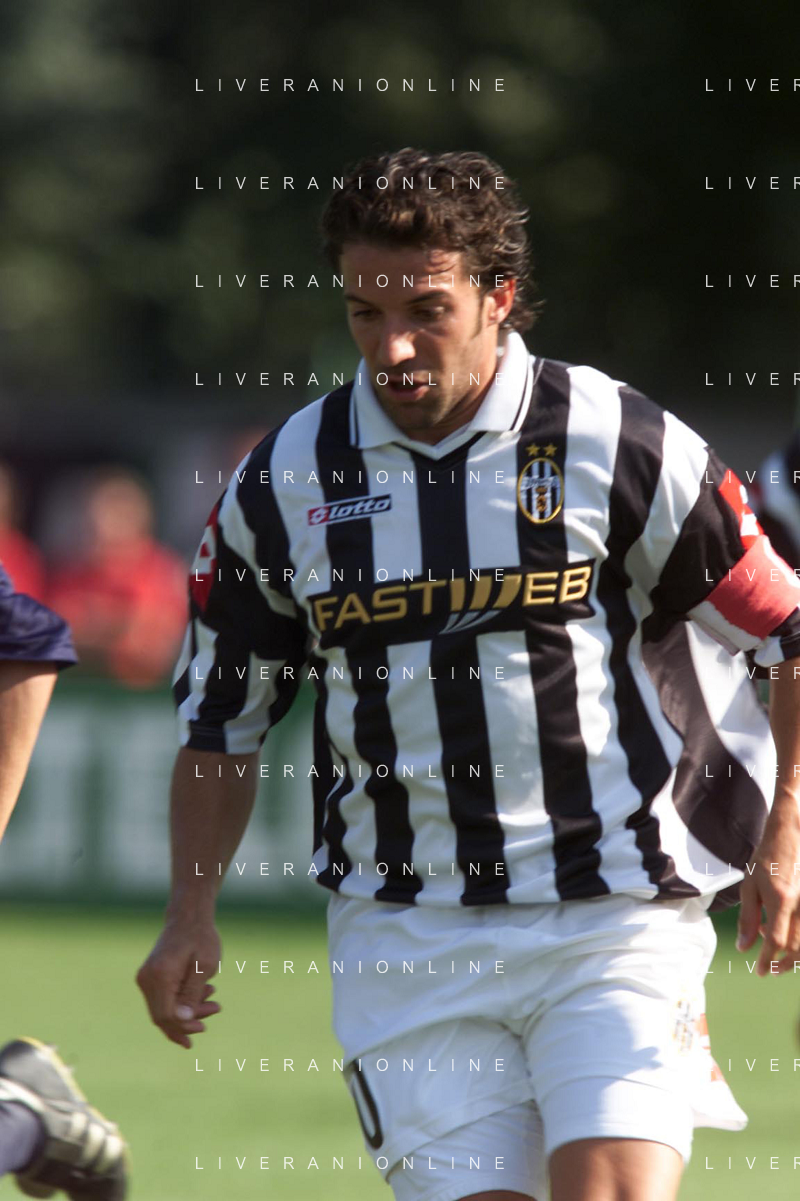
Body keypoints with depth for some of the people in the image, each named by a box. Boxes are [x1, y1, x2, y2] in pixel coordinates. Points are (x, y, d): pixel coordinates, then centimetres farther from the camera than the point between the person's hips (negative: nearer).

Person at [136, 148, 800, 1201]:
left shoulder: (622, 448, -4)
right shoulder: (283, 484, 4)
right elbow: (223, 717, 15)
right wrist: (191, 915, 6)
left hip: (614, 920, -2)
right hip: (403, 935, 2)